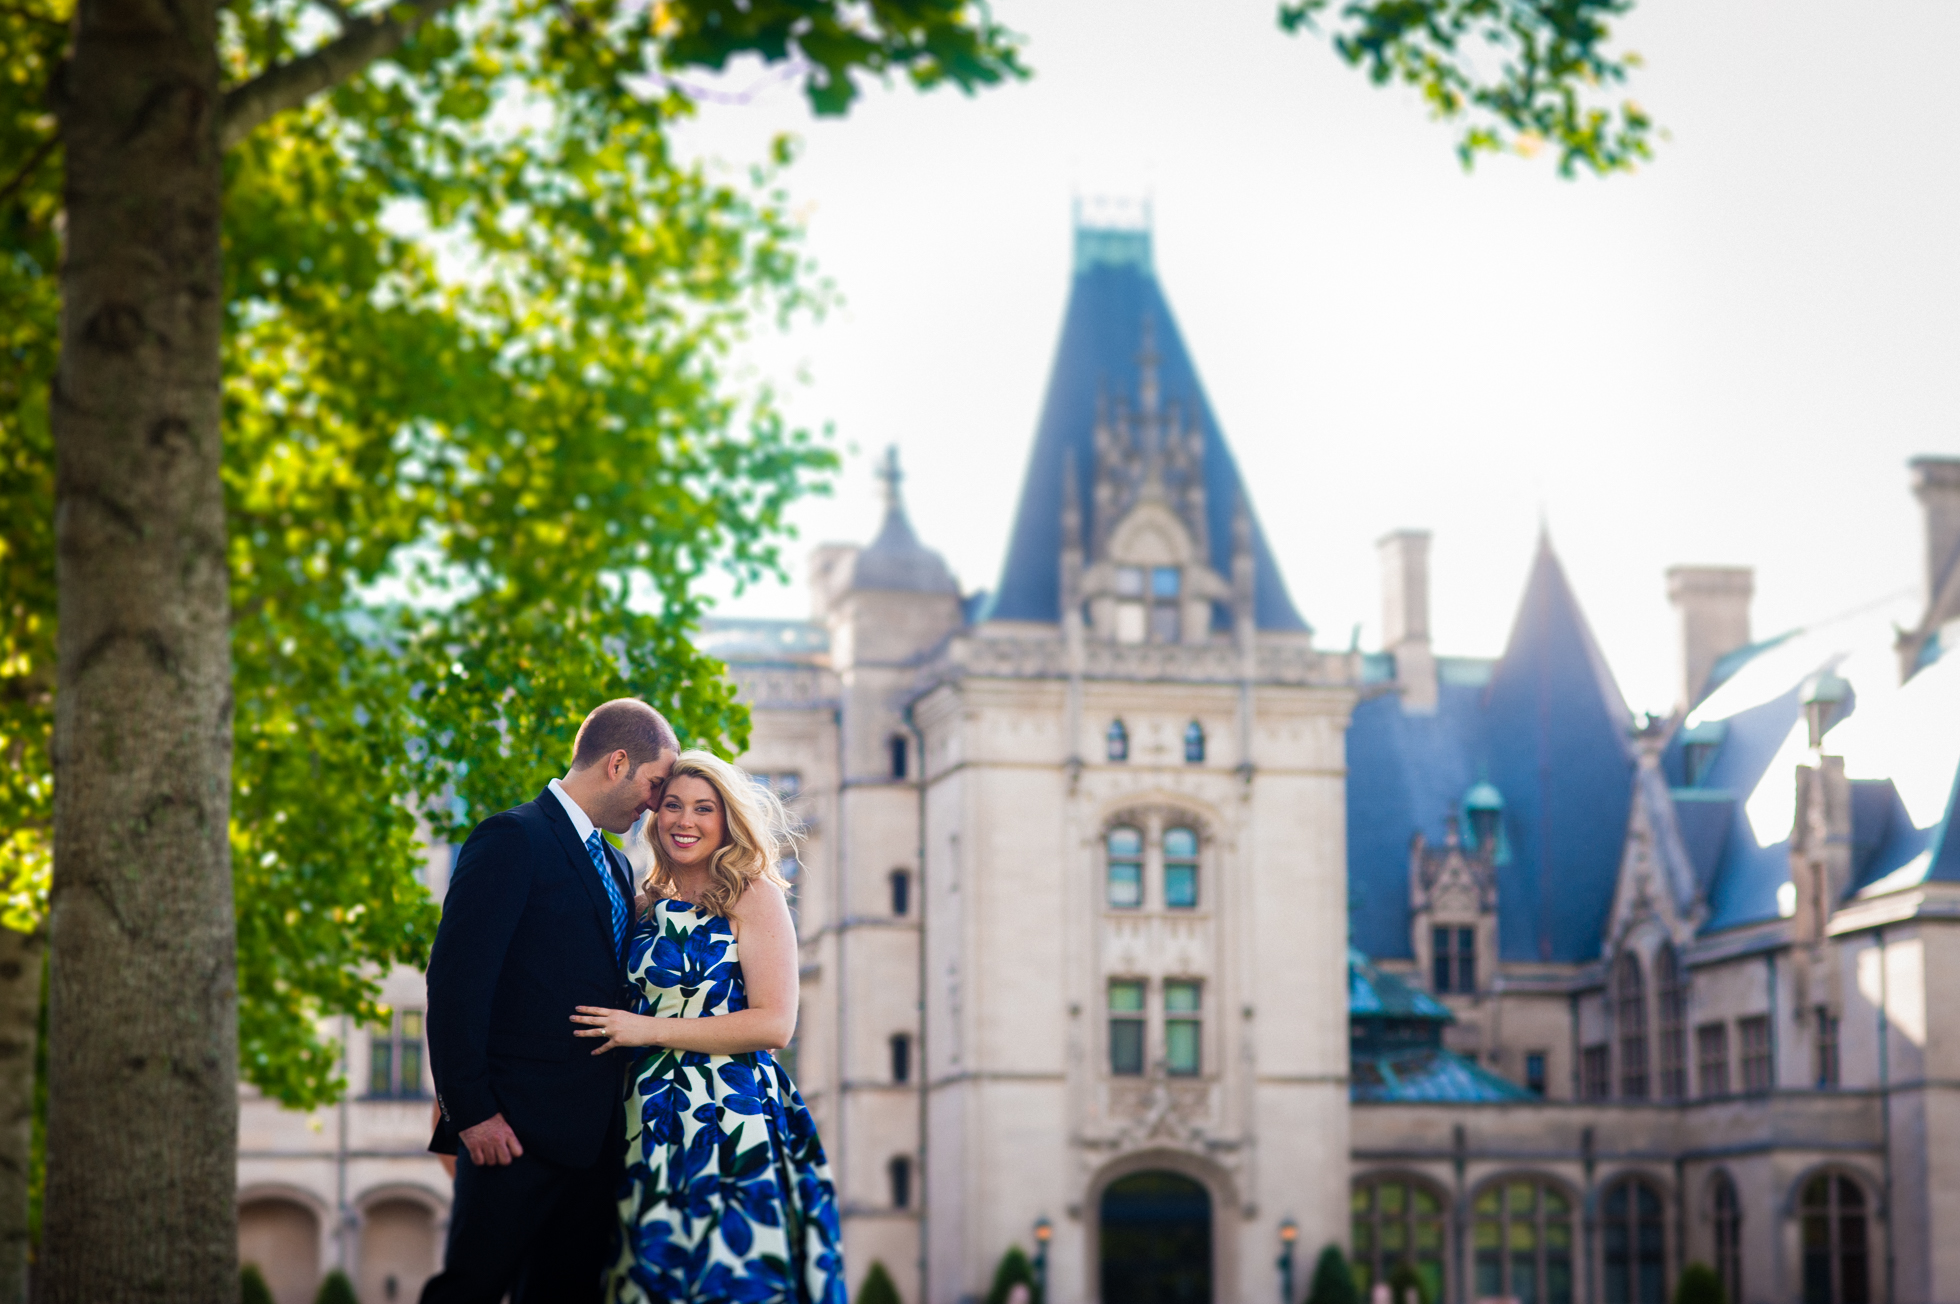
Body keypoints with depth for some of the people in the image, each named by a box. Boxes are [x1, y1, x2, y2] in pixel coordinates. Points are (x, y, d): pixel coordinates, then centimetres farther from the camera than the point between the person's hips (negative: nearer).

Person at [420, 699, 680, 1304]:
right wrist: (471, 1111, -18)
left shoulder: (614, 868, 20)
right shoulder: (513, 839, -7)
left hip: (596, 1139, 8)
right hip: (518, 1131, -8)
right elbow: (456, 980, -14)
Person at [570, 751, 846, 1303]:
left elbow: (774, 1024, -11)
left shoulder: (753, 896, -2)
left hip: (731, 1122, -5)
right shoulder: (650, 908, 15)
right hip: (653, 1121, 6)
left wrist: (648, 1030, -11)